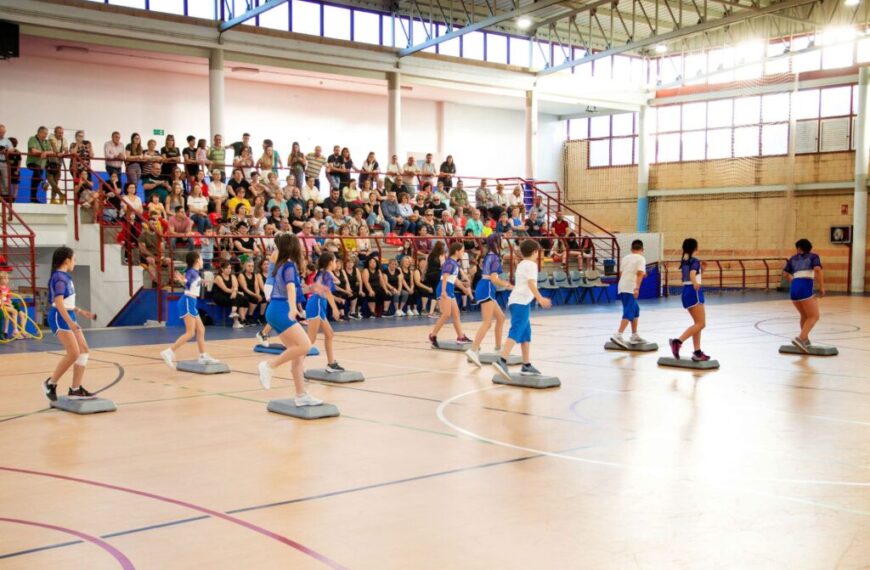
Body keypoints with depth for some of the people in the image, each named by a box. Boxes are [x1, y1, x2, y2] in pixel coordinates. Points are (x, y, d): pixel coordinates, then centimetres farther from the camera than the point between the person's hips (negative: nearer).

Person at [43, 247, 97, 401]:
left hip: (69, 317, 10)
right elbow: (58, 302, -25)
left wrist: (80, 312, 26)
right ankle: (50, 383, 1)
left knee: (84, 351, 5)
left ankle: (75, 389, 8)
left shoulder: (65, 276, 14)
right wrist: (70, 322, -32)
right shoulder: (59, 277, -15)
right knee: (73, 353, -15)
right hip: (60, 318, -10)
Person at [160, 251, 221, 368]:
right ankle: (168, 352, -19)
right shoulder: (191, 272, -13)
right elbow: (185, 280, -33)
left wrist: (201, 281, 48)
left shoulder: (195, 272, 12)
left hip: (191, 303, 10)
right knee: (190, 333, -15)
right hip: (187, 302, -10)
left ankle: (203, 356, 21)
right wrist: (182, 280, -54)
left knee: (201, 330, 14)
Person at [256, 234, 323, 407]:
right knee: (304, 345, -21)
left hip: (275, 311, 10)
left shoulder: (282, 265, 19)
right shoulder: (289, 265, -8)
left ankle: (301, 396, 5)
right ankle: (269, 365, -17)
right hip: (280, 311, -10)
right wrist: (293, 308, -43)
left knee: (298, 353, 6)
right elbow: (290, 287, -27)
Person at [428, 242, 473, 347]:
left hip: (450, 291, 10)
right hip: (444, 291, -10)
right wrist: (443, 291, -34)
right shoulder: (449, 262, -13)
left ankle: (461, 337, 18)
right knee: (447, 314, -15)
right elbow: (445, 277, -23)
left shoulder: (455, 263, 15)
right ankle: (433, 335, -7)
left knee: (456, 314, 11)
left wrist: (464, 289, 35)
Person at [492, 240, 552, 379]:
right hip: (522, 302, -10)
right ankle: (502, 361, -33)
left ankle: (526, 365, 18)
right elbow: (531, 283, -18)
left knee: (526, 333, 15)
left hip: (516, 301, 10)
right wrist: (540, 299, -27)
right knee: (516, 332, -20)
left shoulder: (521, 264, 24)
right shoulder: (531, 264, -4)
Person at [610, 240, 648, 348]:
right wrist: (637, 288, -21)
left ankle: (634, 336, 24)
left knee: (635, 310, 21)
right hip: (631, 288, -8)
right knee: (629, 313, -13)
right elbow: (640, 273, -13)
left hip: (621, 287, 8)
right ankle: (618, 336, -28)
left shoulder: (625, 258, 20)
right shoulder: (641, 258, 1)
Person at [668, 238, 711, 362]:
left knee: (697, 323, 14)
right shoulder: (695, 261, -12)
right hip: (694, 292, -9)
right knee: (701, 324, -8)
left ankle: (697, 352, 11)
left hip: (685, 291, 9)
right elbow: (692, 274, -32)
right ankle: (678, 341, -24)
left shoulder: (683, 261, 11)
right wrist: (695, 283, -53)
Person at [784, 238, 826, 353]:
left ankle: (805, 340, 30)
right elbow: (818, 270, -5)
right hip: (806, 288, -5)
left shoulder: (793, 258, 22)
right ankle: (800, 338, -20)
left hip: (793, 288, 5)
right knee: (814, 317, -1)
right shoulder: (813, 256, 12)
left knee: (805, 315, 24)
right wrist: (822, 287, -1)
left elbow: (787, 274, 24)